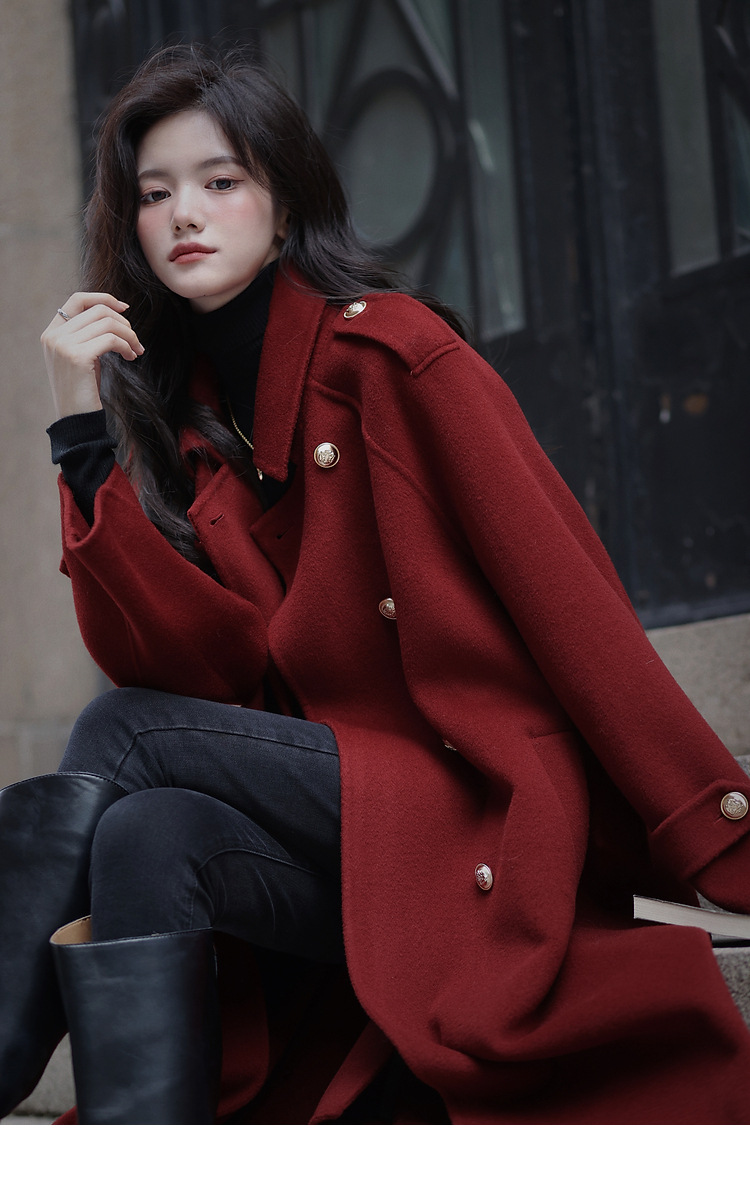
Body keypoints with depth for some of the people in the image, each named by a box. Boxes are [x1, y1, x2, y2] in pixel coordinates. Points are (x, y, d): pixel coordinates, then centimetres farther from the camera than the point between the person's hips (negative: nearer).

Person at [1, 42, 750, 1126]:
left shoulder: (389, 348, -4)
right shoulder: (178, 417, 13)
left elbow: (564, 592, -11)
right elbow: (191, 667, -1)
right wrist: (87, 428, -5)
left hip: (487, 827, -5)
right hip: (337, 839, 5)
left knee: (120, 736, -19)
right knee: (143, 839, -26)